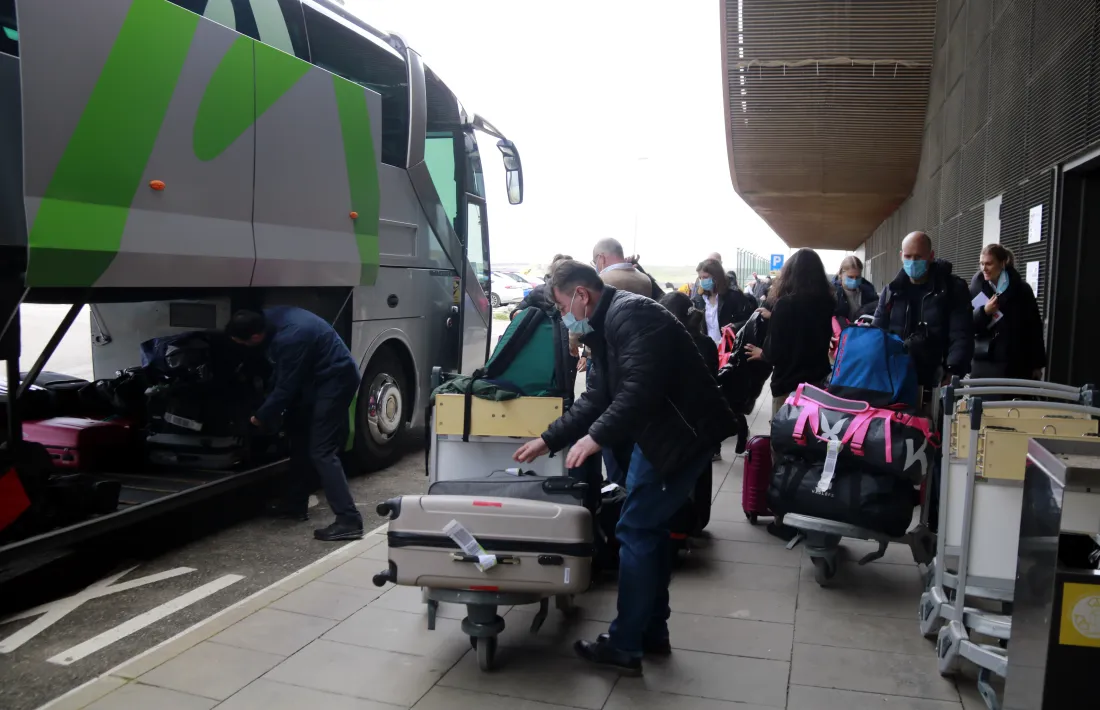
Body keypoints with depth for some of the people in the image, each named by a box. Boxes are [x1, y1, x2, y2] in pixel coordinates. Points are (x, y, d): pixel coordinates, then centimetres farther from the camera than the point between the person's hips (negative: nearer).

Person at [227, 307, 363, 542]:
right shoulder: (268, 319, -5)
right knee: (300, 438, 16)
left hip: (336, 379, -10)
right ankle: (295, 504, 29)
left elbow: (285, 388, -20)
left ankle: (348, 520, -16)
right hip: (318, 377, 10)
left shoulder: (289, 339, -33)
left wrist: (261, 418, -4)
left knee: (321, 451, -13)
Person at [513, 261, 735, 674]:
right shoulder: (606, 325, 16)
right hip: (659, 433, 11)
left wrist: (597, 436, -29)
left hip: (682, 434, -11)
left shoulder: (630, 313, -17)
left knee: (635, 531, -5)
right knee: (650, 528, 16)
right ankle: (652, 632, 29)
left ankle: (624, 646, 5)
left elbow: (642, 385, -30)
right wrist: (549, 440, 16)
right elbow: (599, 397, 18)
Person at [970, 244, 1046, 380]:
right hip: (983, 363, 1)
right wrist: (984, 312, -17)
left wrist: (1037, 364, 3)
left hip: (1015, 365, -1)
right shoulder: (978, 286, 4)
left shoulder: (1021, 289, 0)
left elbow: (1034, 328, 3)